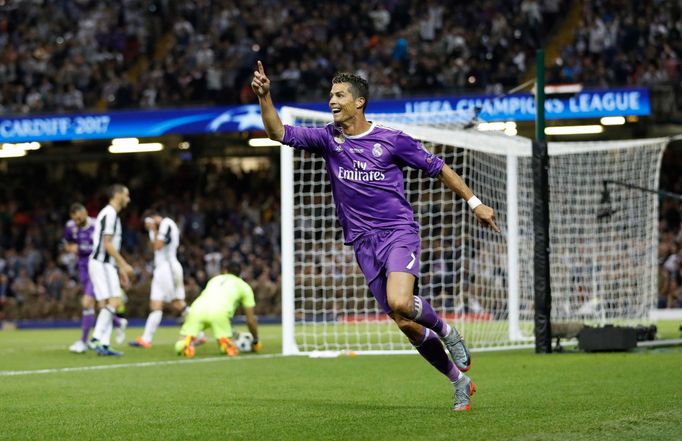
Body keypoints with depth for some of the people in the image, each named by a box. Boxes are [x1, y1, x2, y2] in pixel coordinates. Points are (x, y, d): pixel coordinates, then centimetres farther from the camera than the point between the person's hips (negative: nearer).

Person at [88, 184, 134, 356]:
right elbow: (107, 244, -17)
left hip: (105, 264, 10)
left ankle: (104, 345, 2)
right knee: (113, 301, -16)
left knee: (106, 305, 5)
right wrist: (123, 265, -16)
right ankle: (96, 338, -20)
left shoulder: (112, 214, 20)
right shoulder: (110, 214, -11)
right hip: (102, 263, -10)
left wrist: (120, 269, 24)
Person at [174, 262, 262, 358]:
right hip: (219, 311, -2)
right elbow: (251, 320, 26)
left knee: (180, 347, 6)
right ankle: (225, 342, -20)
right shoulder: (244, 286, 28)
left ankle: (189, 340, -27)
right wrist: (256, 342, 40)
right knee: (231, 349, 13)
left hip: (197, 308, 3)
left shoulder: (214, 279, 39)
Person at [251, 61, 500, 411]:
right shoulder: (328, 139, 6)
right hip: (363, 243, 4)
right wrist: (264, 96, -18)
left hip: (399, 232, -4)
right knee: (406, 324, 2)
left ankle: (446, 331, 2)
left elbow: (438, 168, 6)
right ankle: (460, 382, 17)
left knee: (399, 303, -29)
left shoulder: (391, 140, -3)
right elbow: (278, 132, -2)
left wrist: (474, 202, 8)